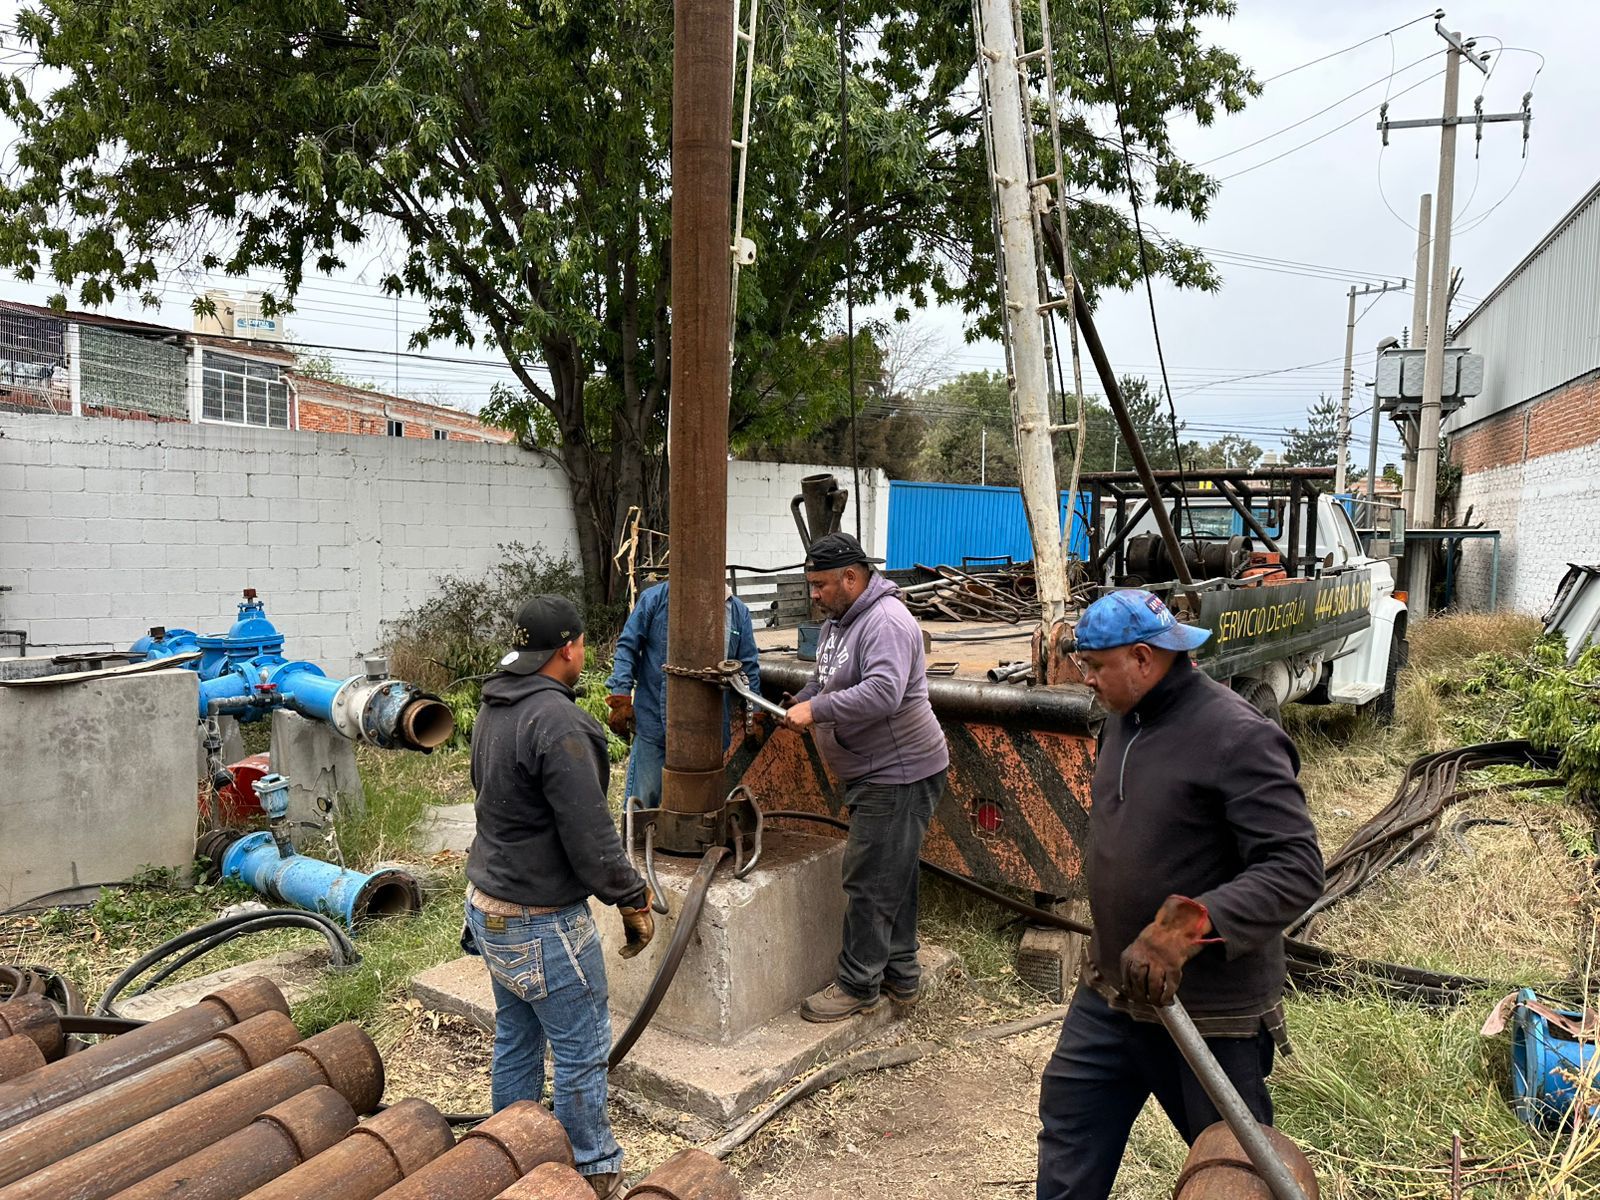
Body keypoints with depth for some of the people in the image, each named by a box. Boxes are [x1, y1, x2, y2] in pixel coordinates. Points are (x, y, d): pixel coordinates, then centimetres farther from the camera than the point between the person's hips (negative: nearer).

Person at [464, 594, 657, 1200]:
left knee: (515, 1042, 22)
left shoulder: (494, 708, 5)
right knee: (582, 1053, 6)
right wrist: (633, 900, -11)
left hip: (489, 904, 9)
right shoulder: (558, 722, -25)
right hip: (542, 922, -9)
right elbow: (590, 834, -24)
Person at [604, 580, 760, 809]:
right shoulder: (655, 598, -4)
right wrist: (621, 698, -11)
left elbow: (749, 669, 8)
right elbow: (627, 646, -3)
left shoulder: (738, 611, 4)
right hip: (654, 723, -2)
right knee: (645, 800, 4)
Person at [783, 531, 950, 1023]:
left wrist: (816, 709, -28)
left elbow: (882, 693, -34)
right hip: (872, 775, 11)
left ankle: (859, 986, 10)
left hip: (899, 775, -11)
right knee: (893, 878, 19)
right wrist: (795, 705, 5)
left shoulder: (886, 622, -21)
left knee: (871, 882, -3)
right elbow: (823, 682, 25)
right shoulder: (836, 622, 13)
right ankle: (901, 976, 31)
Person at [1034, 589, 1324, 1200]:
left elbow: (1296, 869, -26)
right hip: (1110, 990, 8)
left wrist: (1183, 930, -36)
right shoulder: (1123, 719, 5)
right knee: (1068, 1127, 17)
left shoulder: (1238, 737, -22)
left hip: (1209, 1009, -7)